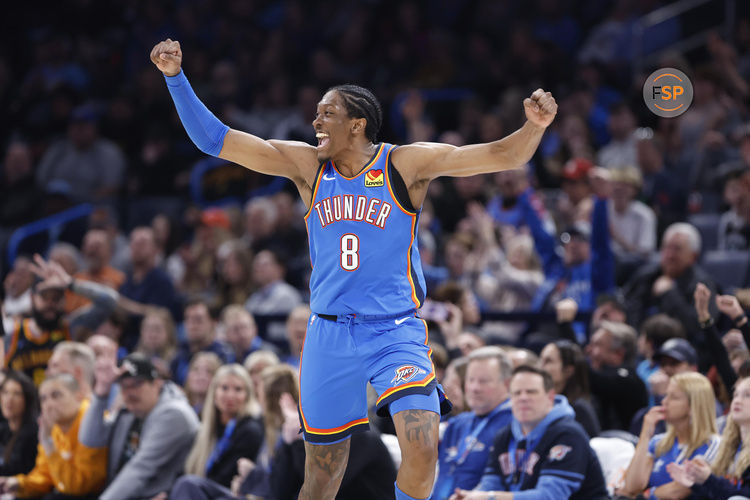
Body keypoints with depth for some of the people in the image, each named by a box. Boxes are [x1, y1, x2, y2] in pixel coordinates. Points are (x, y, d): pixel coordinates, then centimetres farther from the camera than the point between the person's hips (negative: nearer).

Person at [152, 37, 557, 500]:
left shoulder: (407, 164, -5)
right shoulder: (307, 165, 4)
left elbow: (502, 155, -11)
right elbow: (215, 139, 1)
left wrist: (534, 127, -31)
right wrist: (176, 77, -9)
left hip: (396, 332, -3)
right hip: (330, 335, 3)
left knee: (422, 450, -22)